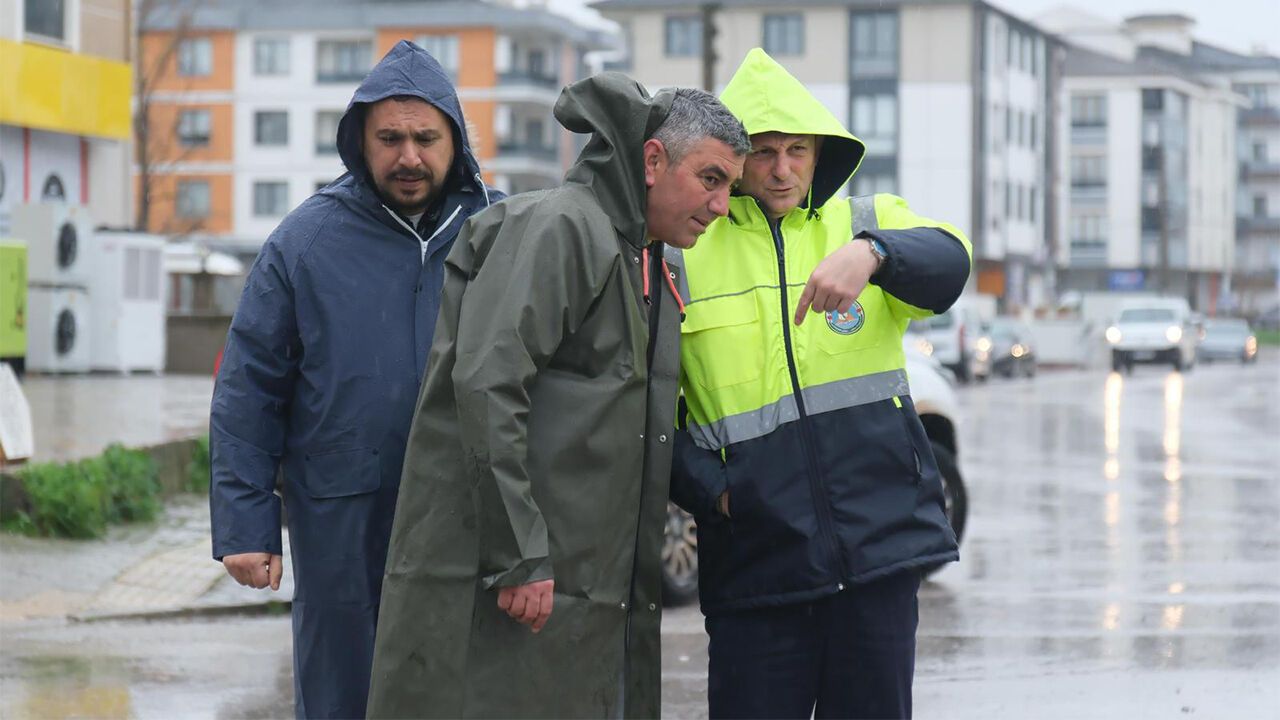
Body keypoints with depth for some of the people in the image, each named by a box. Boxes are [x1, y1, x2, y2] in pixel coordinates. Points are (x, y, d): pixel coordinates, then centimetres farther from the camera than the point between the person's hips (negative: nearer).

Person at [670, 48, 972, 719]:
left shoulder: (867, 223, 9)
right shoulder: (687, 250, 7)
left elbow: (947, 262, -13)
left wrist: (869, 254, -33)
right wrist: (707, 486, -7)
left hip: (878, 540, 1)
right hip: (753, 557, -1)